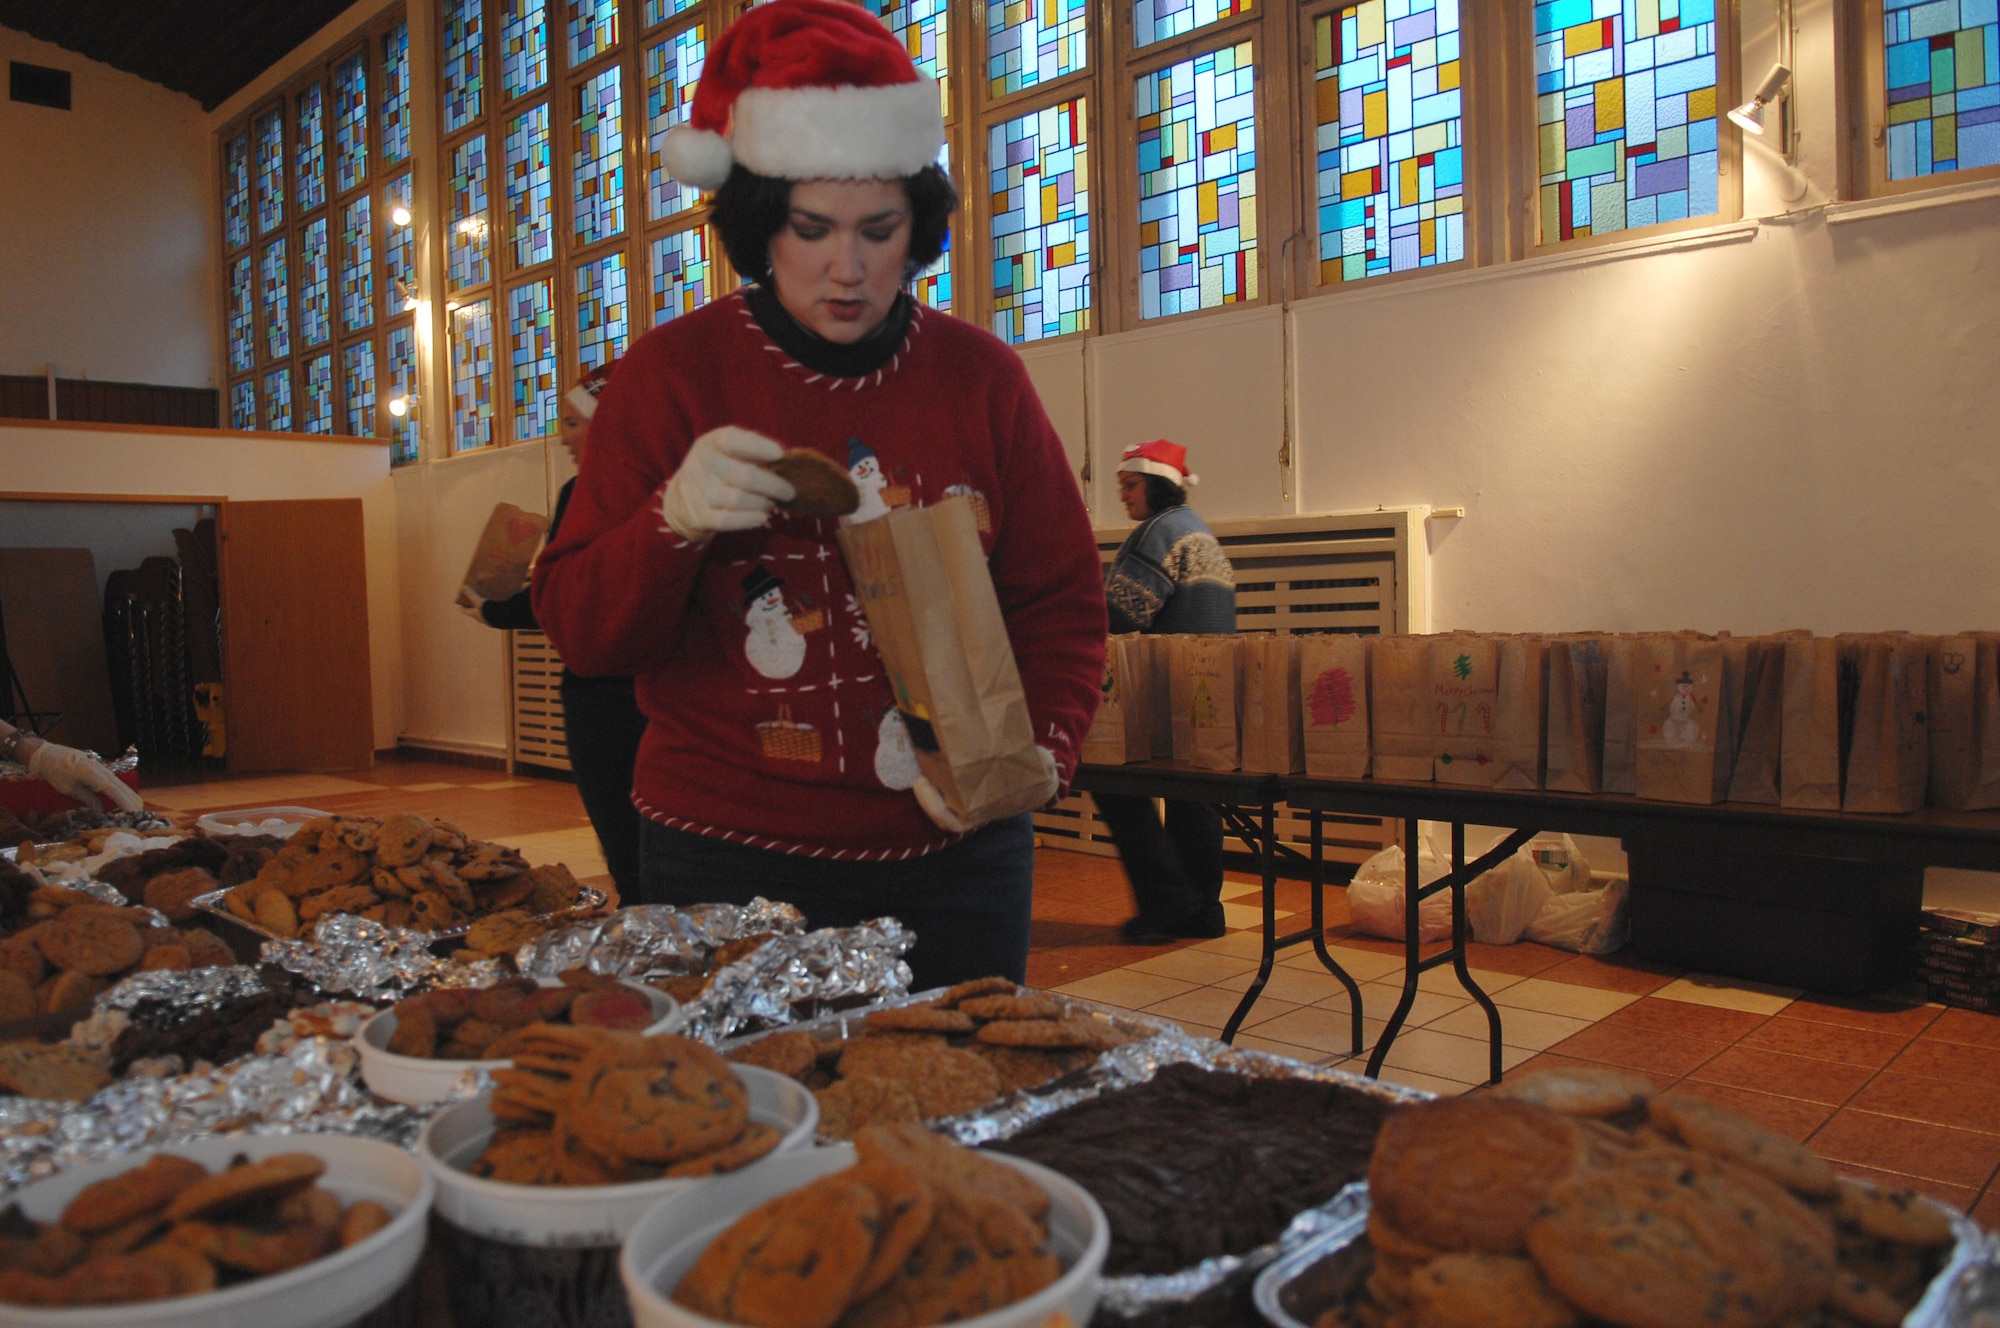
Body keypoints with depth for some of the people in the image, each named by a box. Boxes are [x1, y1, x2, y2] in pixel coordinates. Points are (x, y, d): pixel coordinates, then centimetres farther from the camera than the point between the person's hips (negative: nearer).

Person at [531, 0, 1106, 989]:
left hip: (953, 853, 2)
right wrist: (672, 525, -22)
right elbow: (580, 630, -3)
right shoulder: (672, 373, -2)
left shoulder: (980, 377, 3)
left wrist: (1044, 744, -12)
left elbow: (1060, 600, 6)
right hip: (732, 859, -2)